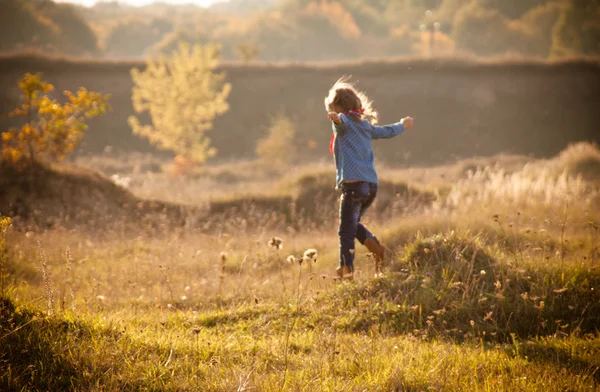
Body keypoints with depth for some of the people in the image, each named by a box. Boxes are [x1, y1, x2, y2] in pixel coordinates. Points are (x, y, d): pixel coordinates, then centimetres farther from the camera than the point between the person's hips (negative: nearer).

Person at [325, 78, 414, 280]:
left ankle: (346, 269, -16)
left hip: (353, 182, -8)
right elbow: (387, 131, 37)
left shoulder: (343, 121, 0)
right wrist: (402, 125, 58)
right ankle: (378, 249, 8)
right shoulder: (365, 125, 20)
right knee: (353, 224, 24)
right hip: (372, 185, 8)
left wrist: (336, 119, -51)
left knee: (346, 230, -9)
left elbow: (342, 122, -27)